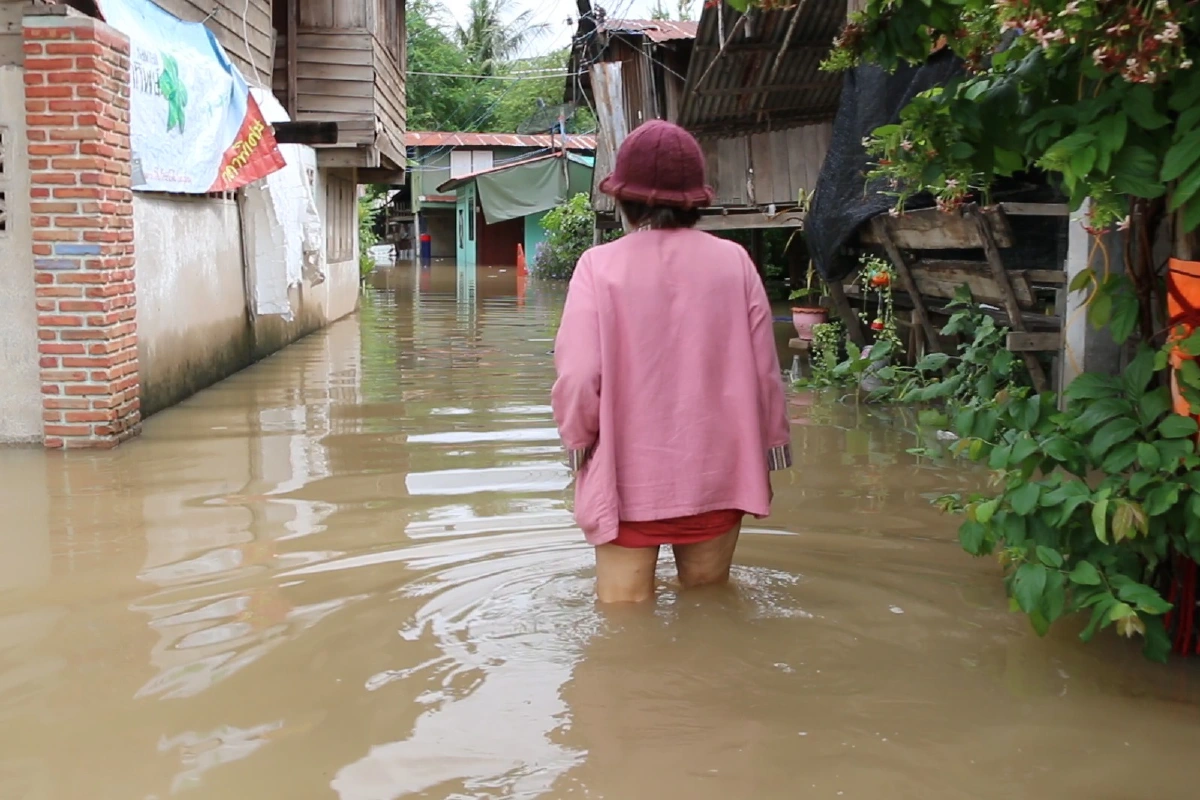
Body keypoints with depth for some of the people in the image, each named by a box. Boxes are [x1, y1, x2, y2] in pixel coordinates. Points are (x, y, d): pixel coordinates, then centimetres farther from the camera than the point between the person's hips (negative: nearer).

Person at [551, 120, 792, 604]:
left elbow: (578, 377, -15)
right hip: (715, 475, 2)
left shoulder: (600, 266, -11)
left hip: (628, 477, -2)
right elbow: (763, 370, -1)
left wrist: (577, 439, 4)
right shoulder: (733, 262, -5)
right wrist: (770, 452, 13)